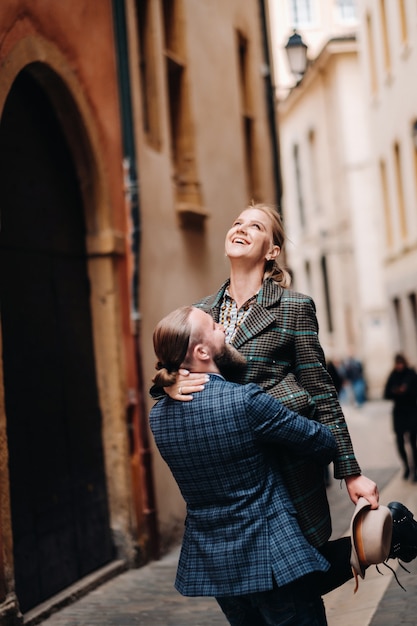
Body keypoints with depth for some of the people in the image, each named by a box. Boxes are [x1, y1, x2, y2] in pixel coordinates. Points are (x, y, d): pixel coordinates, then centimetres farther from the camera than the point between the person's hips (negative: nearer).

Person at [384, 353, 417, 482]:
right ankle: (406, 466, 22)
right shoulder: (393, 376, 3)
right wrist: (395, 392, -18)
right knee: (399, 441, 0)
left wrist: (406, 390, -22)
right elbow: (386, 394, 2)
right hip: (398, 412, 2)